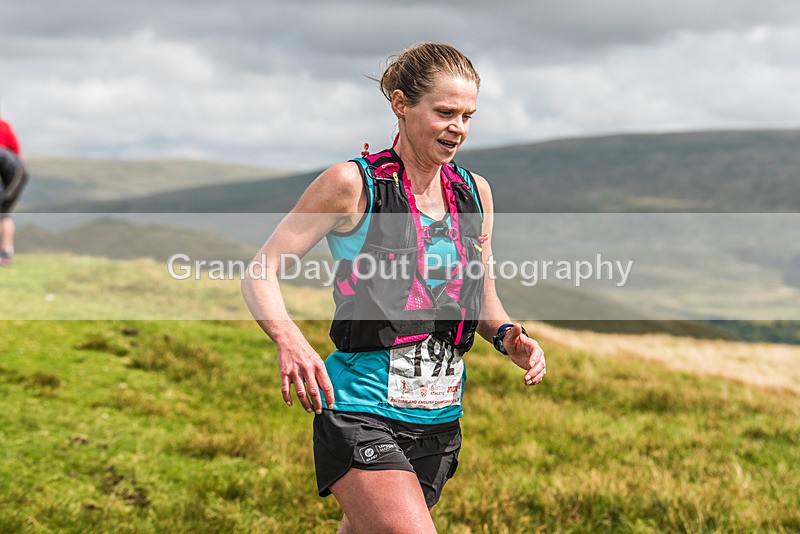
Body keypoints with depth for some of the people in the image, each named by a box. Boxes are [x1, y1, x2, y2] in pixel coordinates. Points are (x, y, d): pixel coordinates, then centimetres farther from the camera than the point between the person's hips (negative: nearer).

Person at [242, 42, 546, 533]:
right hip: (359, 410, -6)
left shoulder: (475, 192, 10)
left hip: (439, 418, 6)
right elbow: (260, 273, -7)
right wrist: (290, 341, -27)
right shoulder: (353, 184, -7)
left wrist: (508, 336, -2)